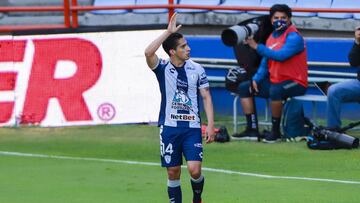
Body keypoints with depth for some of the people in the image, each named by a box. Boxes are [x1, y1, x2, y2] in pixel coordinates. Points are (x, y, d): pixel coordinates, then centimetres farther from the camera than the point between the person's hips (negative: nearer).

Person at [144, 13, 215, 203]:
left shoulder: (197, 69, 3)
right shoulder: (163, 68, -1)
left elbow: (206, 97, 5)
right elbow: (148, 53, -21)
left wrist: (210, 125, -3)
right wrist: (168, 32, -22)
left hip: (192, 127, 0)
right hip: (169, 128, 0)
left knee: (194, 170, -10)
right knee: (173, 172, 4)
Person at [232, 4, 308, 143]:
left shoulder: (294, 37, -13)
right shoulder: (272, 37, 13)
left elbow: (281, 55, -29)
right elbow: (265, 63, 16)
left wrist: (257, 47, -26)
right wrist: (256, 79, 0)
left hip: (295, 83, -9)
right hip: (274, 81, 9)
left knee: (275, 90, -39)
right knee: (244, 88, 7)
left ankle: (275, 131, -24)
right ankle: (252, 130, 0)